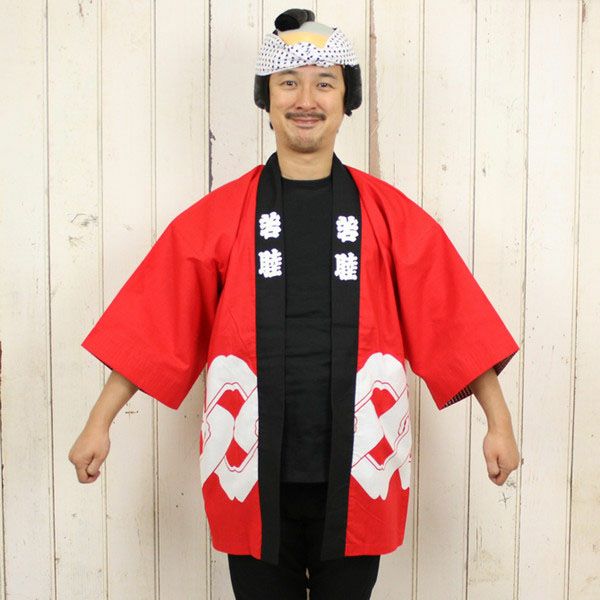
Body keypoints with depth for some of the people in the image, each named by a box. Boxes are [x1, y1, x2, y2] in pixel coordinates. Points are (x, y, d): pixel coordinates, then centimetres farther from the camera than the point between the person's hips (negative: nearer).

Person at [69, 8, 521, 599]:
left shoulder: (390, 215, 0)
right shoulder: (219, 216, -1)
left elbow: (454, 324, 1)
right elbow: (154, 325, -2)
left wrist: (498, 421, -2)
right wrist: (99, 422, -4)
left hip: (356, 480, 1)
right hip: (252, 476, 0)